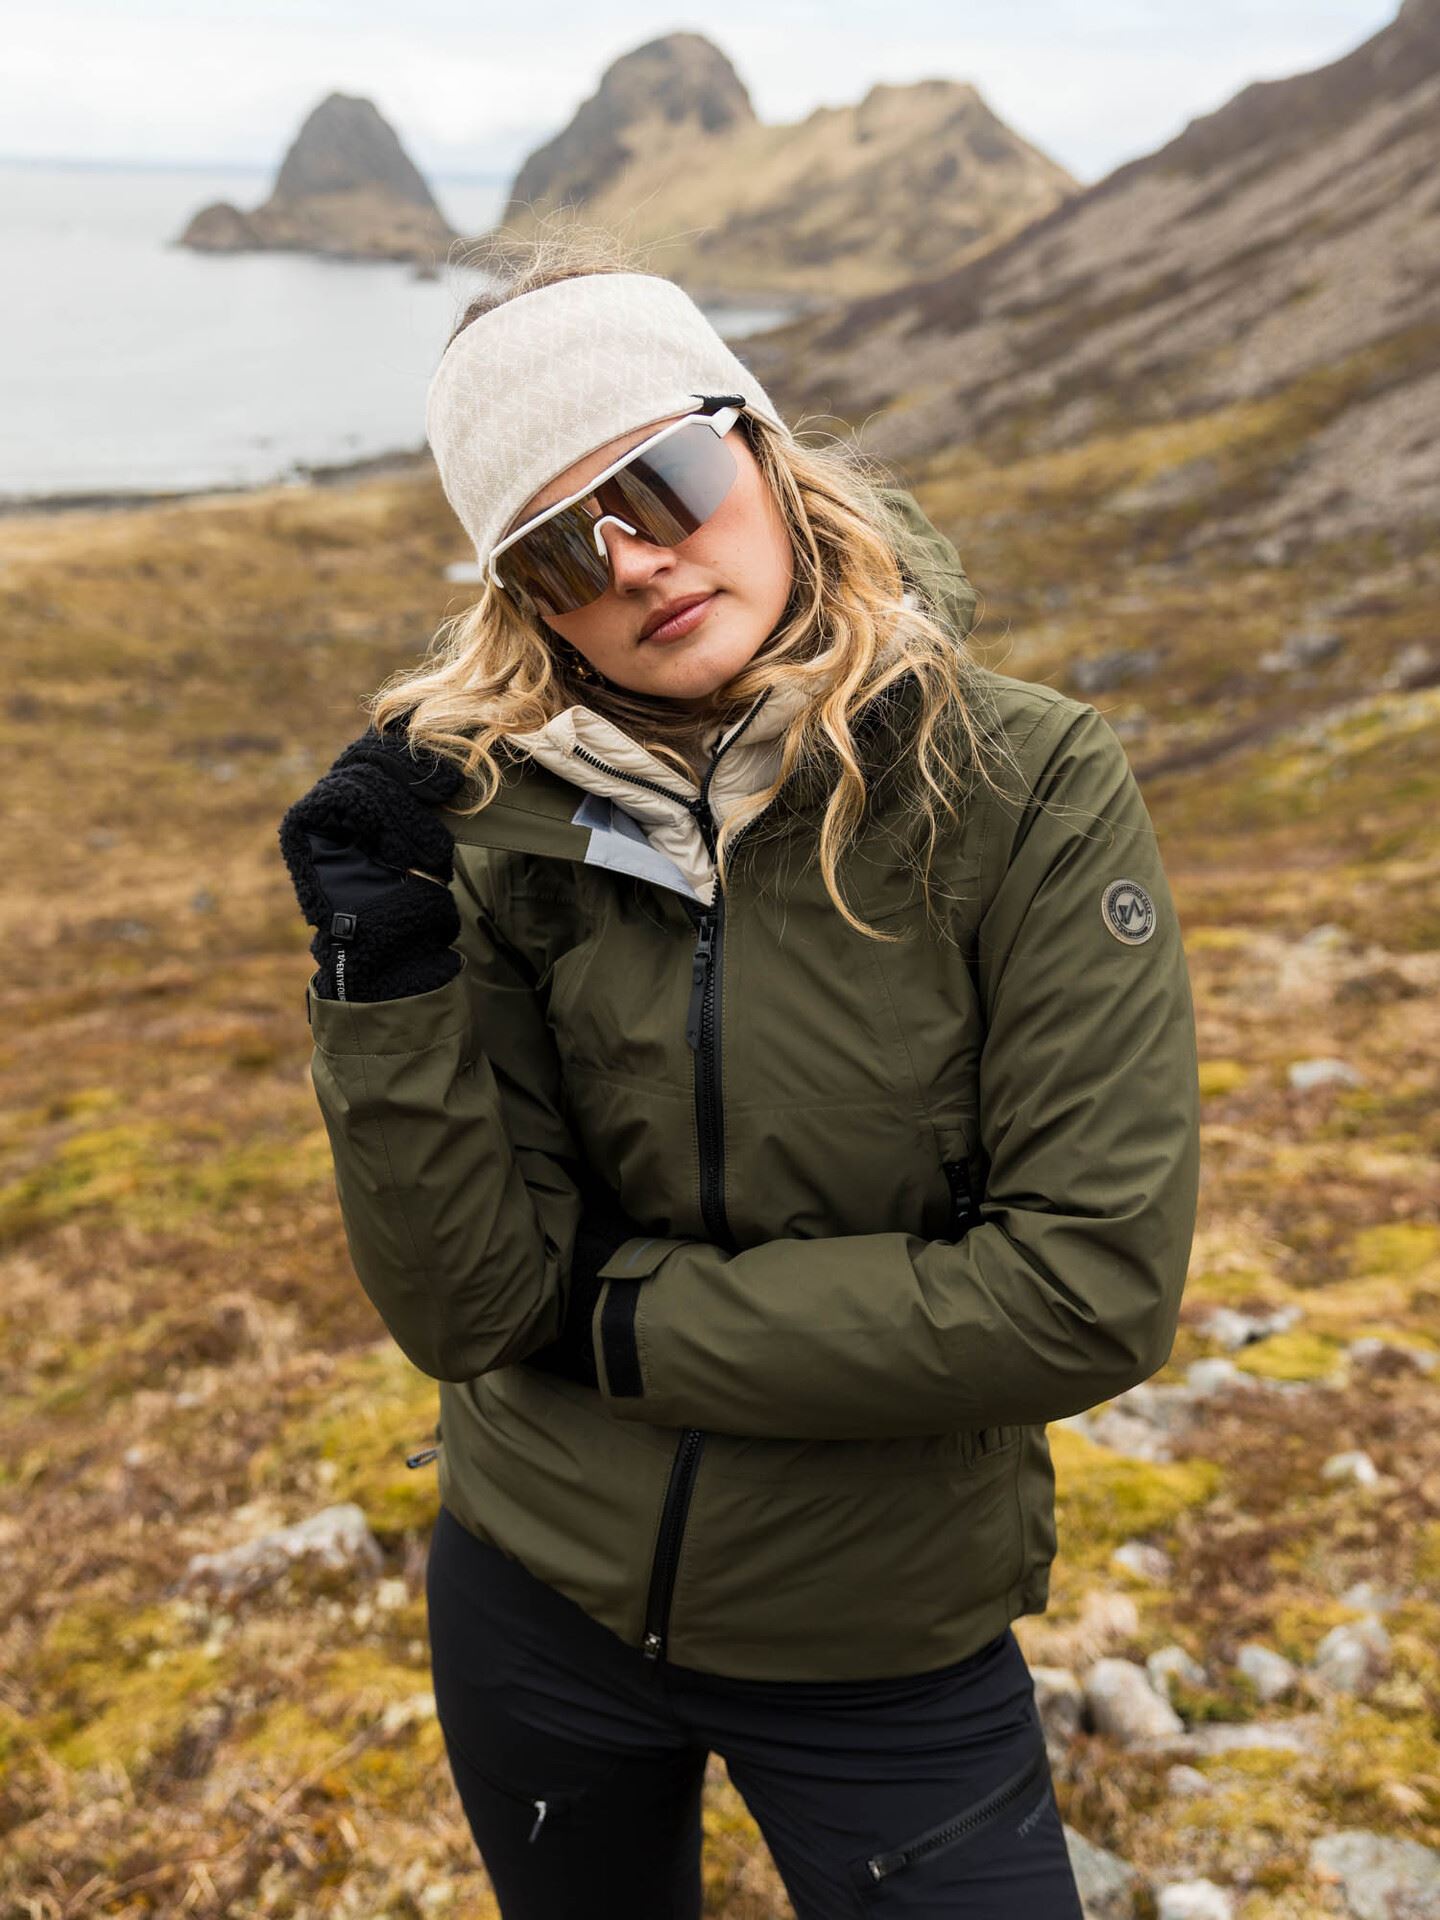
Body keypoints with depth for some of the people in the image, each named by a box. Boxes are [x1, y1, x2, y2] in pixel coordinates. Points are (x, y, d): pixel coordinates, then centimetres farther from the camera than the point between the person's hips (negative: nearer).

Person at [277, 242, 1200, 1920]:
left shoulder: (1026, 789, -18)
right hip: (536, 1595, 3)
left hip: (883, 1648, -2)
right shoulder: (507, 825, -10)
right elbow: (467, 1312, -12)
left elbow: (1095, 1290, -22)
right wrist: (386, 966, -24)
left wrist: (634, 1316, -17)